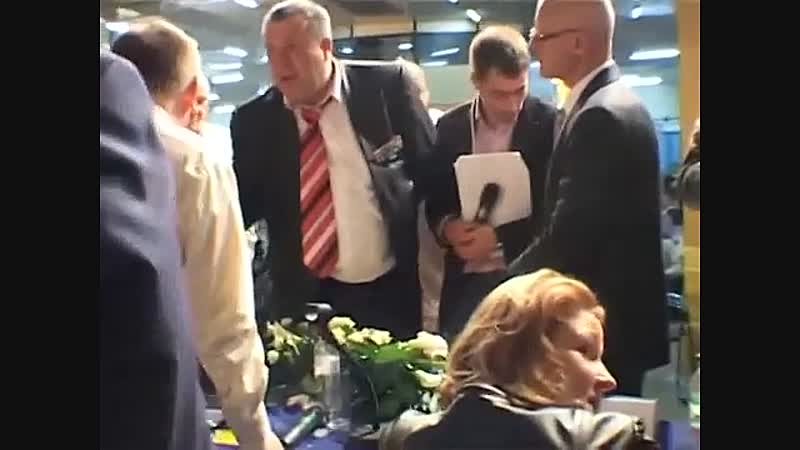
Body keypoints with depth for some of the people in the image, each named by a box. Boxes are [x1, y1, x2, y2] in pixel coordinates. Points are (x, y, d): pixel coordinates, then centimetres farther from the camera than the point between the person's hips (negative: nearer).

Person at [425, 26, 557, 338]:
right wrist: (447, 227, -10)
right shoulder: (450, 126, 6)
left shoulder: (550, 124, -6)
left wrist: (499, 237, -17)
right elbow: (435, 199, 12)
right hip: (465, 283, 3)